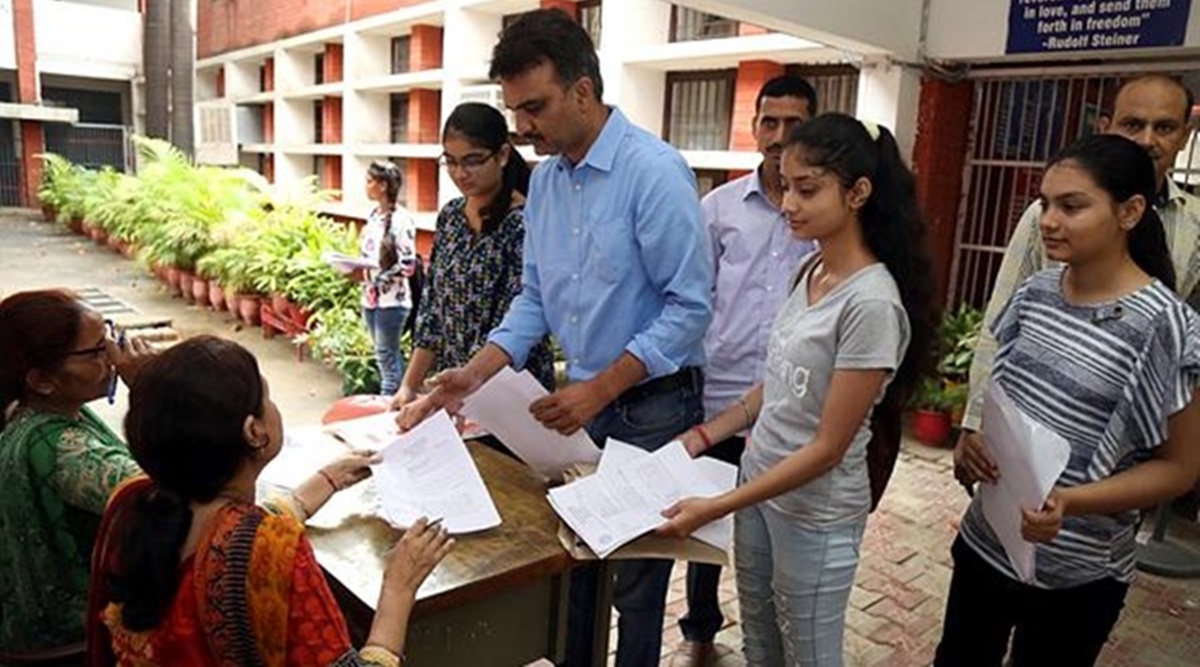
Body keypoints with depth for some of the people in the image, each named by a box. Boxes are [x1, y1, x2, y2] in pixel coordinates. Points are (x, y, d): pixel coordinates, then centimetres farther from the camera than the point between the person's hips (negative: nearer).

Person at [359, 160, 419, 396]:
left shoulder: (400, 220, -15)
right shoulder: (374, 215, 9)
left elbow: (408, 265, -19)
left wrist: (373, 275, -20)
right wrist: (357, 270, 1)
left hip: (391, 299, -8)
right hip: (371, 297, 8)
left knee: (386, 356, -1)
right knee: (387, 355, 15)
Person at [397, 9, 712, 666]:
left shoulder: (655, 171, -18)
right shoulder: (544, 179, 4)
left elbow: (690, 306, -19)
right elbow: (535, 299, 9)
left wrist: (601, 390, -22)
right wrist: (473, 376, -3)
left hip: (651, 408, -6)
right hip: (582, 400, 6)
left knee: (637, 579, 9)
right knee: (570, 558, 18)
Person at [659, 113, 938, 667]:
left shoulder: (871, 303, -24)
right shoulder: (809, 270, 0)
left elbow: (827, 447, -22)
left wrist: (717, 507, -22)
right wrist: (707, 433, 3)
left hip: (816, 512, -7)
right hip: (759, 482, 7)